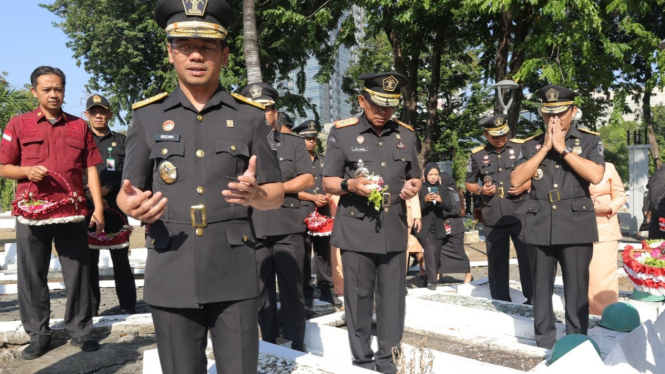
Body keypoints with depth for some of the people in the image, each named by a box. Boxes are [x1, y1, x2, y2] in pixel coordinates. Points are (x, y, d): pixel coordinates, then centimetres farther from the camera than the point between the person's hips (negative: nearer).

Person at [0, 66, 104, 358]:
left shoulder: (80, 126, 9)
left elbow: (91, 168, 7)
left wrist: (98, 207, 0)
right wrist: (28, 171, -13)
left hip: (72, 213, 0)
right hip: (31, 214, 0)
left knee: (78, 273, 5)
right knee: (32, 276, 6)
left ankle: (80, 330, 16)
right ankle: (38, 334, 19)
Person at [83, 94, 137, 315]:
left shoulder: (121, 141, 12)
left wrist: (106, 189, -13)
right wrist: (90, 196, -11)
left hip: (115, 208, 0)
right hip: (87, 208, 0)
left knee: (121, 258, 2)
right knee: (89, 258, 2)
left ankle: (129, 308, 8)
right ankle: (91, 310, 11)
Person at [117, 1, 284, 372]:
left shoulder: (250, 116, 3)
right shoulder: (147, 116, 5)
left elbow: (277, 193, 4)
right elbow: (127, 192, 8)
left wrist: (255, 194, -18)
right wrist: (133, 205, -15)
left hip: (235, 271, 0)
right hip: (171, 272, 1)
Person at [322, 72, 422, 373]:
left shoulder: (406, 135, 8)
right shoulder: (341, 132, -3)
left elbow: (415, 177, 17)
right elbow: (328, 182, 0)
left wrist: (413, 187, -6)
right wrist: (351, 185, -21)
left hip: (394, 230, 3)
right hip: (356, 230, -3)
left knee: (393, 298, 10)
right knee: (359, 298, 6)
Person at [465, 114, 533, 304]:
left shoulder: (521, 147, 1)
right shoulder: (477, 155, 4)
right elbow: (469, 183, 14)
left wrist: (525, 186, -10)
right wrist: (480, 190, -6)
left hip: (520, 213, -2)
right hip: (493, 217, 2)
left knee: (528, 257, -2)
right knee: (496, 261, 10)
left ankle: (533, 299, 10)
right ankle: (500, 301, 22)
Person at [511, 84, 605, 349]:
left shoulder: (590, 141, 5)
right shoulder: (531, 145, 9)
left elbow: (595, 175, -12)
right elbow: (516, 181, -3)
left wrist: (562, 148, -10)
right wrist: (544, 149, -6)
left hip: (576, 225, -2)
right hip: (539, 226, 2)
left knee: (576, 291, 3)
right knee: (541, 289, 8)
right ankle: (544, 346, 20)